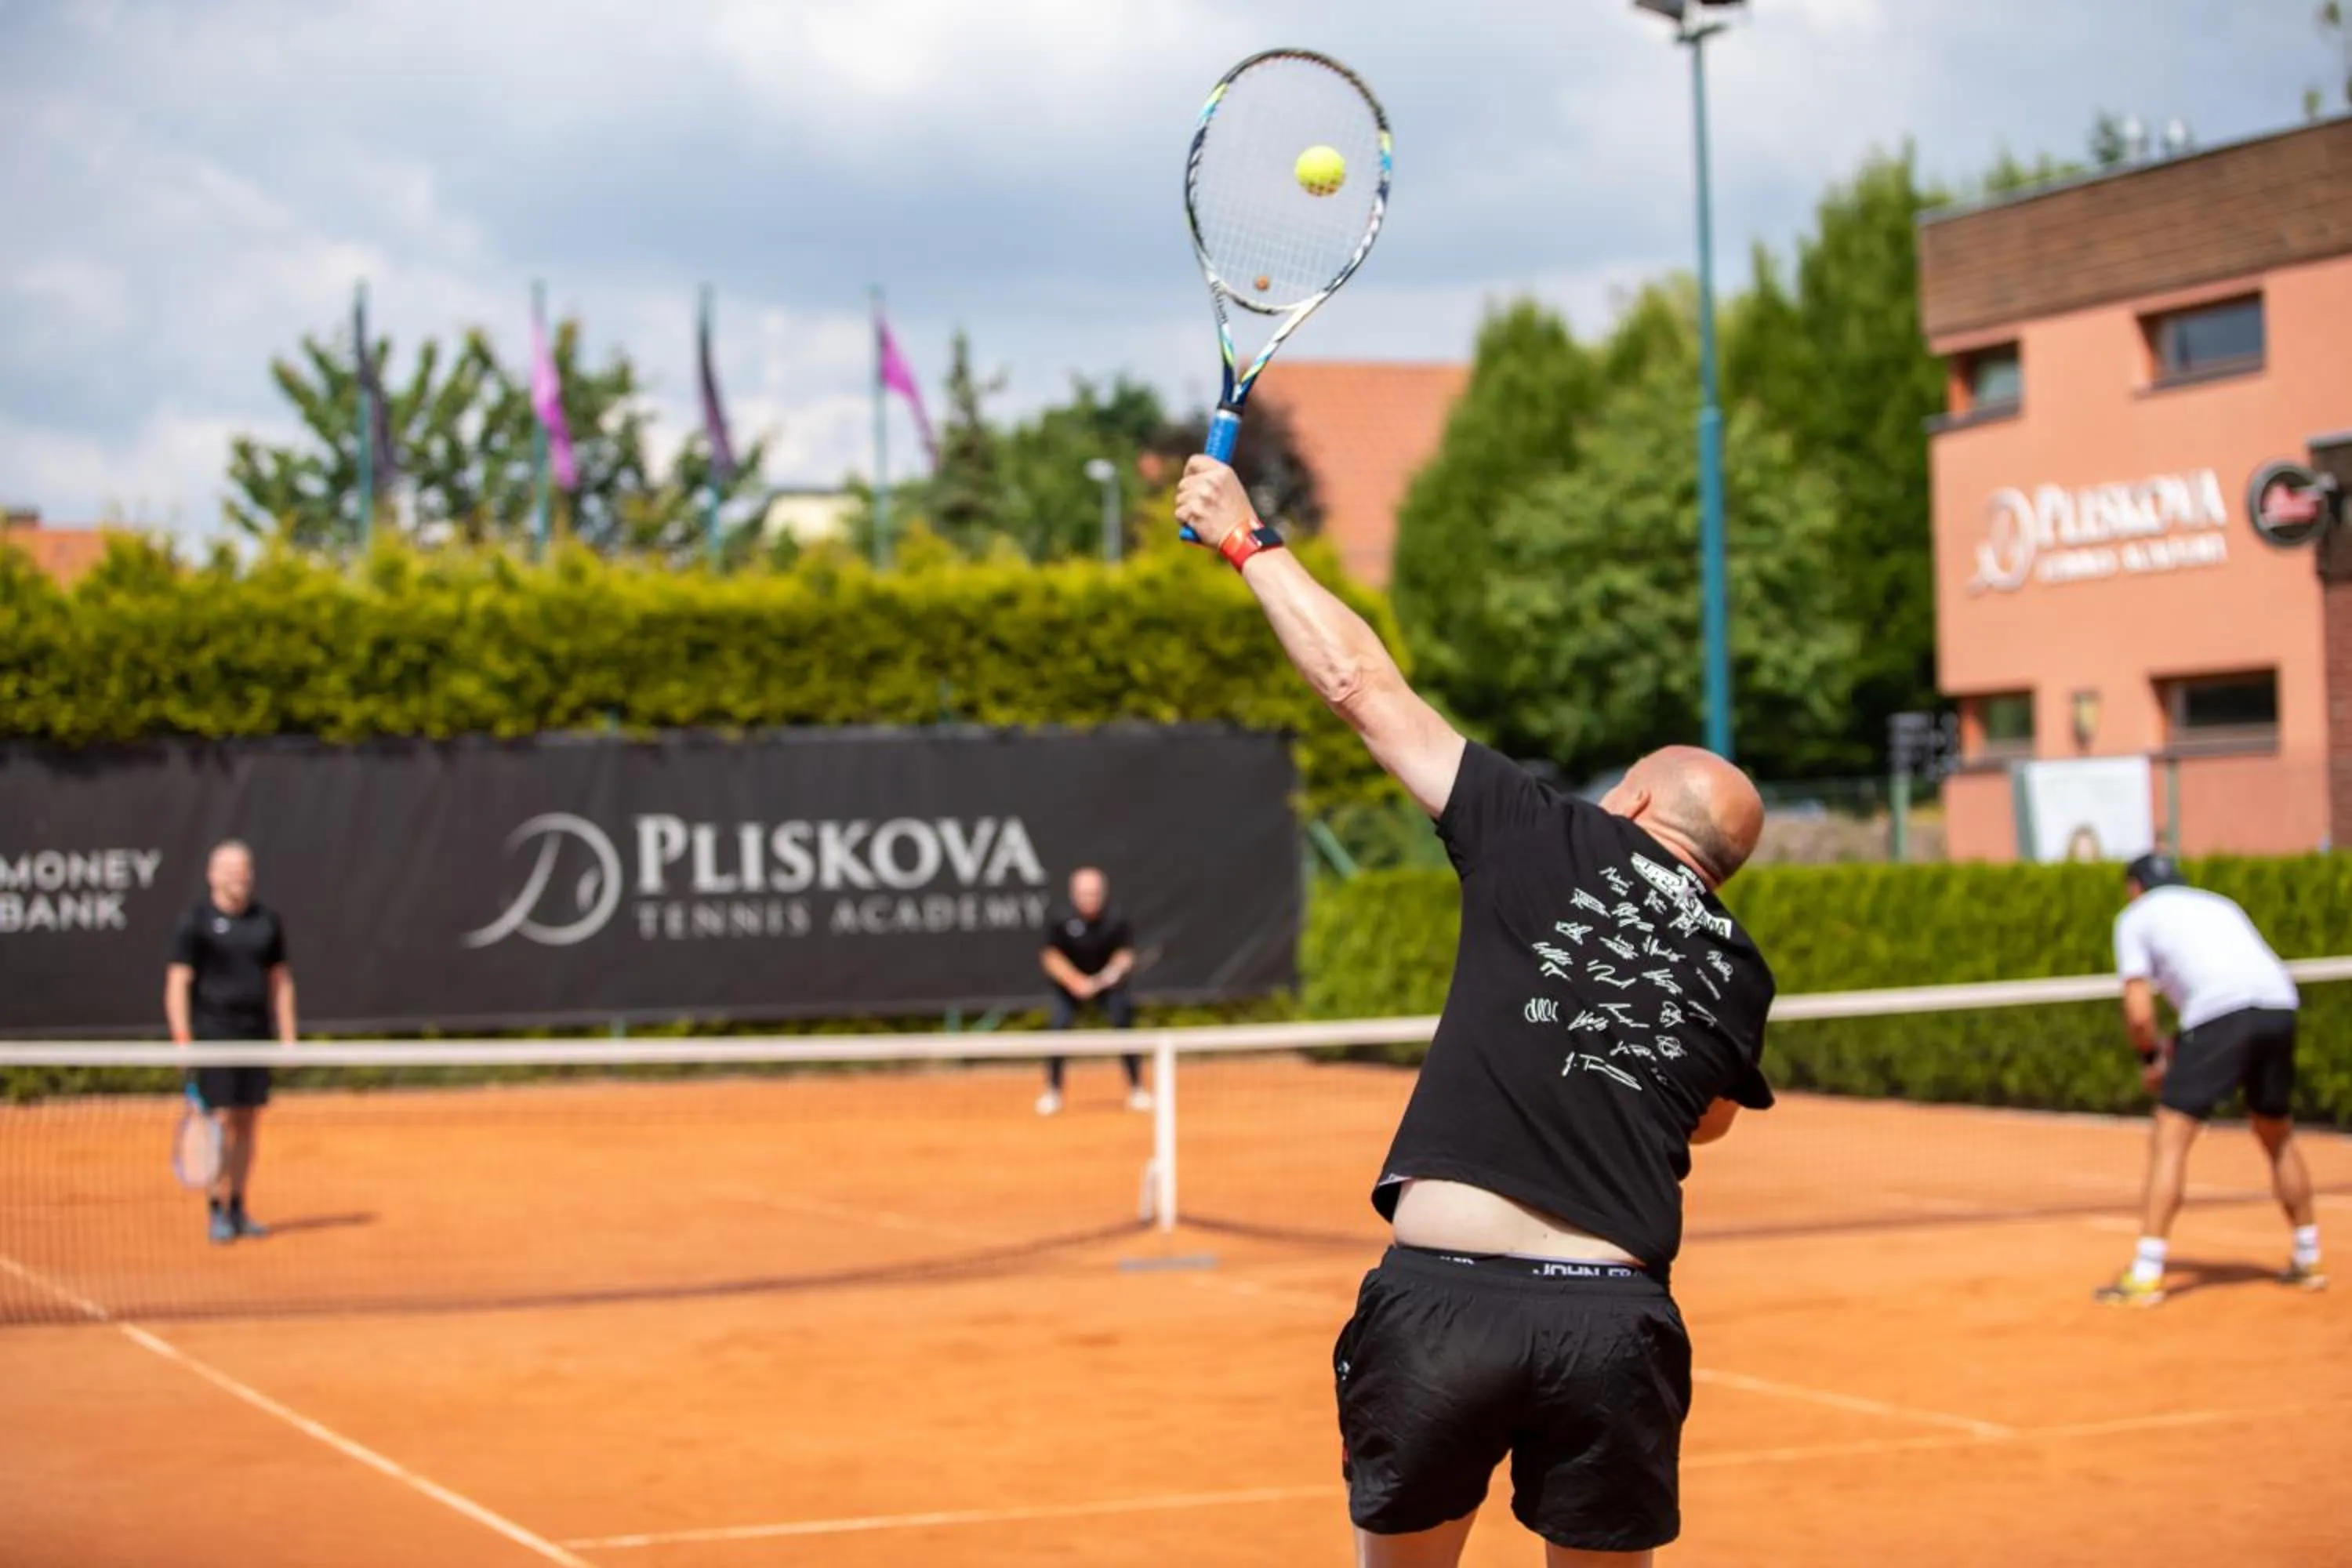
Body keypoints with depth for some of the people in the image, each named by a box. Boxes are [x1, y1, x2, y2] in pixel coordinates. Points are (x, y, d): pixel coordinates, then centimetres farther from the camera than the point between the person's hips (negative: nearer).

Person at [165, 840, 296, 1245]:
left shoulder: (267, 920, 10)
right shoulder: (196, 922, -4)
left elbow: (280, 980, 16)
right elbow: (177, 983, -7)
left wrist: (287, 1036, 11)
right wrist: (182, 1039, -15)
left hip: (255, 1032, 5)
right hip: (213, 1033, -5)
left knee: (248, 1123, 7)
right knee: (221, 1121, -8)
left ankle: (238, 1208, 15)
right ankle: (217, 1211, -3)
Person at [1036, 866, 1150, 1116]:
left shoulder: (1116, 920, -20)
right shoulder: (1063, 921, -21)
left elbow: (1125, 953, -11)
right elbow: (1051, 956, -14)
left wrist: (1115, 969, -33)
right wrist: (1076, 981, -25)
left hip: (1108, 981, 0)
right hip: (1069, 983, 0)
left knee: (1123, 1025, -14)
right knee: (1058, 1027, -14)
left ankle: (1137, 1089, 4)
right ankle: (1052, 1093, 4)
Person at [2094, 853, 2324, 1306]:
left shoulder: (2136, 917, 17)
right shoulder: (2218, 904, 33)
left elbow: (2139, 1012, 6)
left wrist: (2151, 1058, 24)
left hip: (2220, 1011, -6)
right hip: (2279, 1005, 6)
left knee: (2169, 1141, -2)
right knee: (2278, 1137, 24)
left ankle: (2145, 1277, -8)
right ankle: (2307, 1260, 32)